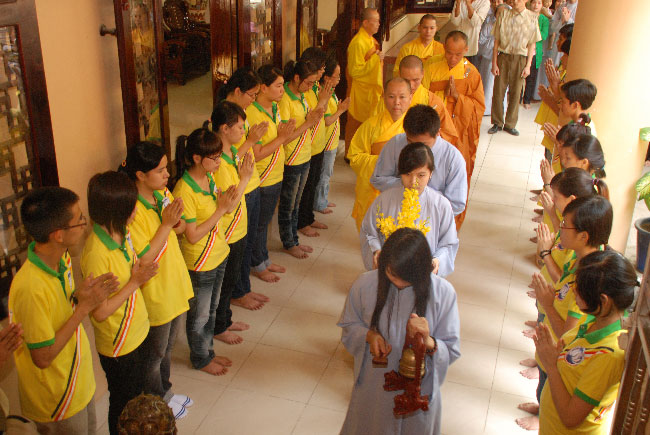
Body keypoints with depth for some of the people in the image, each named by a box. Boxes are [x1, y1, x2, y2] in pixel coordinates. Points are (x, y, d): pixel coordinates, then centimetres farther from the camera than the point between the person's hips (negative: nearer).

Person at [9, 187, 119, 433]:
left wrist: (79, 294, -14)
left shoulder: (61, 258, -8)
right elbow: (43, 357, -27)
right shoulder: (31, 288, -35)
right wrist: (84, 306, -26)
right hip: (57, 399, -8)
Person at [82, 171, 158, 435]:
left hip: (136, 332, 8)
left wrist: (141, 269, -11)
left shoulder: (121, 234, -5)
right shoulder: (97, 254, -31)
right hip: (118, 345, -8)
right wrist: (136, 282, -26)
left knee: (136, 393, 27)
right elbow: (100, 312, -27)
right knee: (123, 403, 16)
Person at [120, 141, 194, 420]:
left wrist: (176, 224, -16)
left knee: (167, 348, 26)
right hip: (155, 295, -7)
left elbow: (179, 229, 8)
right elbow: (144, 260, -27)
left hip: (175, 287, 8)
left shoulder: (163, 194, -3)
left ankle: (166, 392, 47)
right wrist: (167, 224, -29)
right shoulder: (132, 212, -27)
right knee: (154, 354, 16)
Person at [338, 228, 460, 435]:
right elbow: (349, 325, 0)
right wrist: (369, 335, -22)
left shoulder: (443, 293, -21)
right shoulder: (364, 285, -18)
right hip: (373, 385, 1)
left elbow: (452, 350, -13)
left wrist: (428, 342, -35)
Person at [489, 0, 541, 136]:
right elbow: (497, 41, 3)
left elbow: (532, 45, 2)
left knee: (515, 92, 5)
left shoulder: (532, 18, -1)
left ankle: (510, 124, 18)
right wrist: (494, 63, 0)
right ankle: (497, 123, 16)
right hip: (503, 56, 1)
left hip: (520, 59, 0)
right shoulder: (504, 15, 0)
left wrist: (528, 66, -3)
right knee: (498, 91, 2)